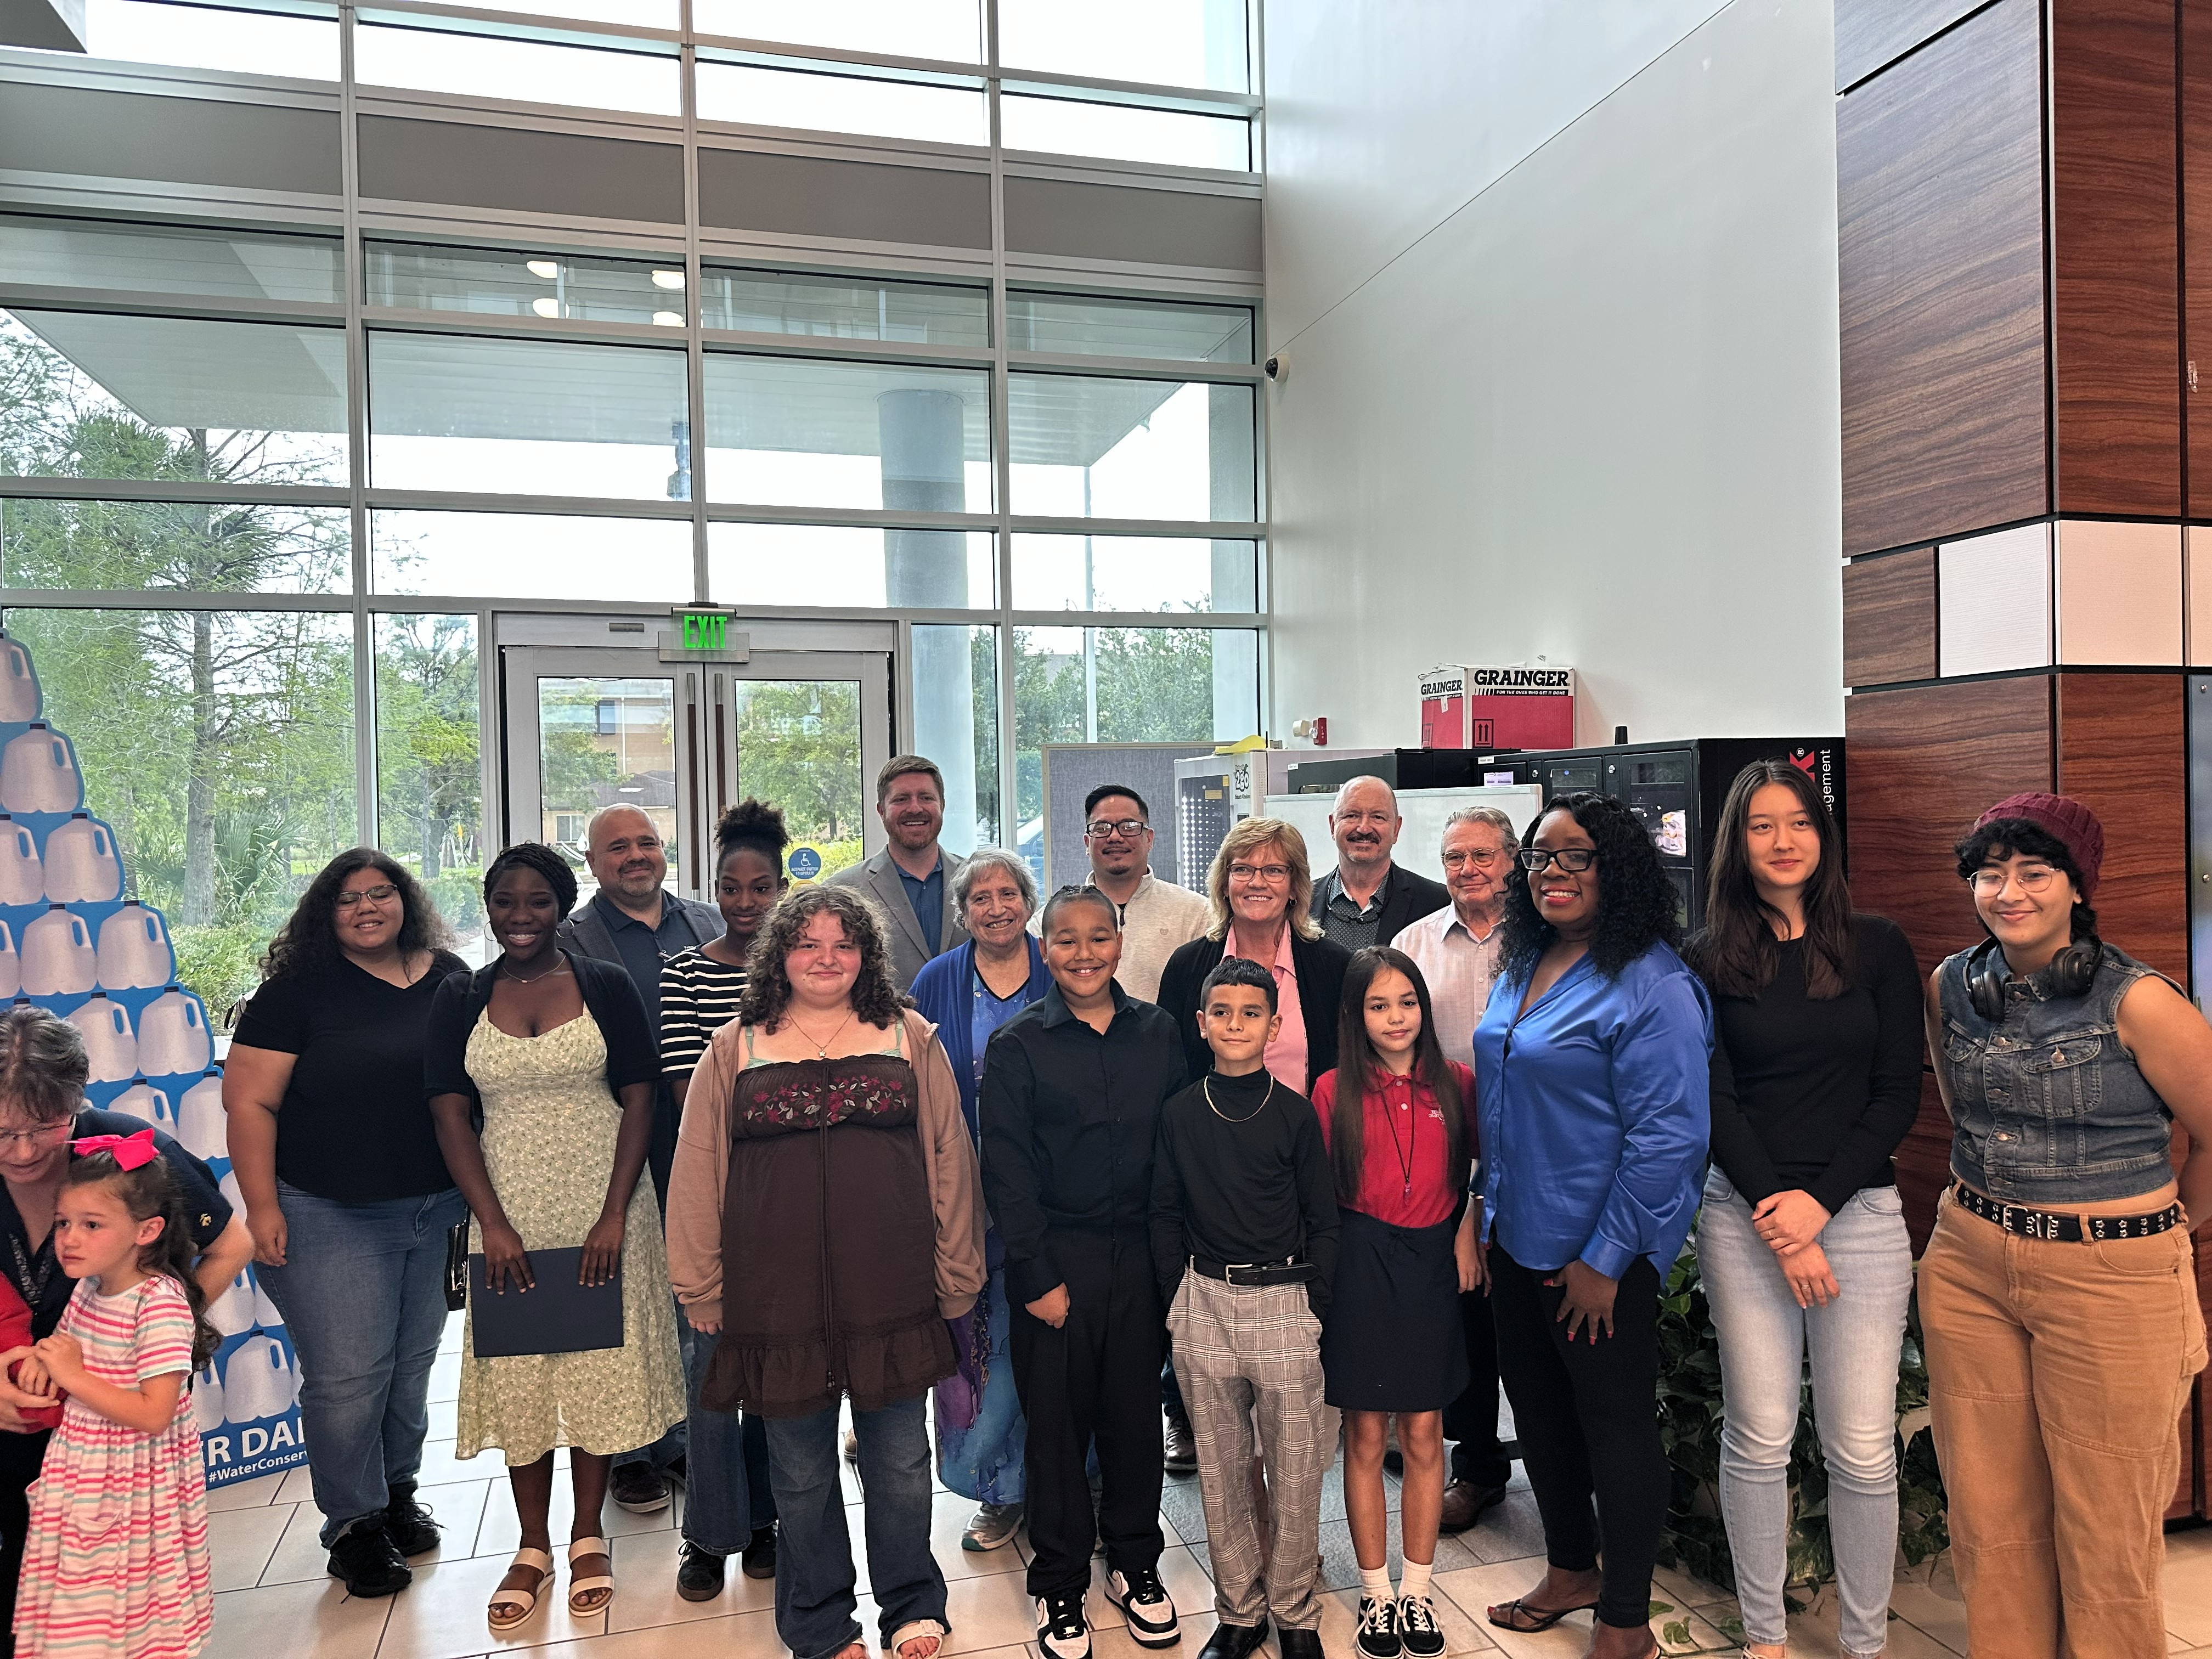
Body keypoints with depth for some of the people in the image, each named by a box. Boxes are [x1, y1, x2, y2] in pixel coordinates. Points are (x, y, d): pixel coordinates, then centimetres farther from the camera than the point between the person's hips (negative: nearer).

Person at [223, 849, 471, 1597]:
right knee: (347, 1377, 1)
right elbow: (250, 1101, -9)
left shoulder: (450, 979, 4)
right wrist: (262, 1206, -14)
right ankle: (354, 1526, 19)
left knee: (413, 1363, 15)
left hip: (439, 1211, 4)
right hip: (332, 1220, -4)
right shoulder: (299, 990, -7)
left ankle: (398, 1493, 35)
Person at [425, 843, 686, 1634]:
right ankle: (533, 1547, 24)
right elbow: (451, 1118, 0)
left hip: (602, 1207, -1)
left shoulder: (606, 986, -2)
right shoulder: (460, 998, 4)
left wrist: (615, 1215, -13)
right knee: (517, 1372, 8)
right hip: (508, 1215, 2)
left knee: (600, 1361, 6)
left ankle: (588, 1536, 24)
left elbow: (638, 1102, -4)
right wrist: (493, 1223, -11)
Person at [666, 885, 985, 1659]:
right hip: (778, 1299, 0)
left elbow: (949, 1160, 4)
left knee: (901, 1464, 14)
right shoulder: (734, 1051, 4)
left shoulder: (911, 1041, 4)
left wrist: (956, 1277, 3)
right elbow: (697, 1178, 5)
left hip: (892, 1297, 0)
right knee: (800, 1475, 14)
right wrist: (703, 1291, 2)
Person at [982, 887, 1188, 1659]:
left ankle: (1136, 1564, 33)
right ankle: (1060, 1584, 27)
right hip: (1056, 1257, -2)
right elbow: (1006, 1170, -5)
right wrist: (1037, 1275, -9)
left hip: (1140, 1254, 2)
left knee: (1136, 1413, 12)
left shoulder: (1158, 1033, 3)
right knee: (1057, 1422, 8)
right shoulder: (1016, 1045, -4)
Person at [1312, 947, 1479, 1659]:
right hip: (1360, 1265, -1)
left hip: (1432, 1265, 1)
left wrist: (1469, 1230, 0)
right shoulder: (1334, 1091, -4)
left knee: (1423, 1436, 10)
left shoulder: (1456, 1083, 0)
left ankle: (1417, 1592, 25)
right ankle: (1376, 1592, 24)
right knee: (1366, 1438, 8)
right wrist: (1323, 1276, -7)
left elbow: (1486, 1163, 12)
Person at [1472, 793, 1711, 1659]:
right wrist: (1491, 1209, 15)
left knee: (1615, 1426, 9)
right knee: (1538, 1410, 20)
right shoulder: (1522, 968, 6)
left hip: (1600, 1257, -8)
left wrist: (1604, 1258, -19)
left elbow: (1668, 1134, -21)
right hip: (1518, 1239, 8)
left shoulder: (1652, 985, -18)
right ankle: (1570, 1571, 41)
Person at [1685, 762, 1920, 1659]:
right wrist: (1776, 1216, -10)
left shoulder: (1880, 947, 5)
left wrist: (1817, 1204, -8)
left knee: (1863, 1448, 3)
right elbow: (1712, 1100, 0)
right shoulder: (1708, 961, 3)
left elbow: (1899, 1093, 2)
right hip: (1744, 1215, 0)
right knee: (1757, 1439, 5)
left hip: (1861, 1211, 1)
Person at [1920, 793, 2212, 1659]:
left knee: (2105, 1522, 9)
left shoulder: (2138, 1002, -12)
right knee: (1989, 1508, 13)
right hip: (1969, 1265, 5)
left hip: (2110, 1279, -4)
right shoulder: (1950, 988, 3)